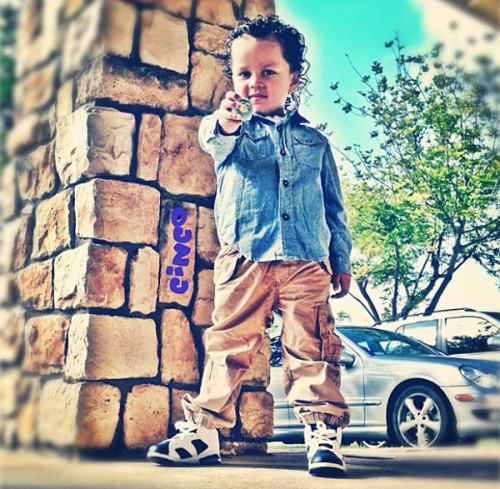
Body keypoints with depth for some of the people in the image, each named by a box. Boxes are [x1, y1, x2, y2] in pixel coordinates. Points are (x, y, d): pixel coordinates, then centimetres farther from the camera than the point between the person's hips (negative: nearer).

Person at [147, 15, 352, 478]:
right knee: (229, 342, 0)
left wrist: (342, 259, 16)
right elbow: (212, 141, -13)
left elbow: (334, 206, 20)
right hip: (243, 256, -1)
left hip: (307, 260, 1)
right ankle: (203, 428, 6)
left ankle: (322, 432, 0)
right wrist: (222, 124, -37)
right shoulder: (231, 128, 13)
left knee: (312, 346, -4)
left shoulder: (314, 140, 18)